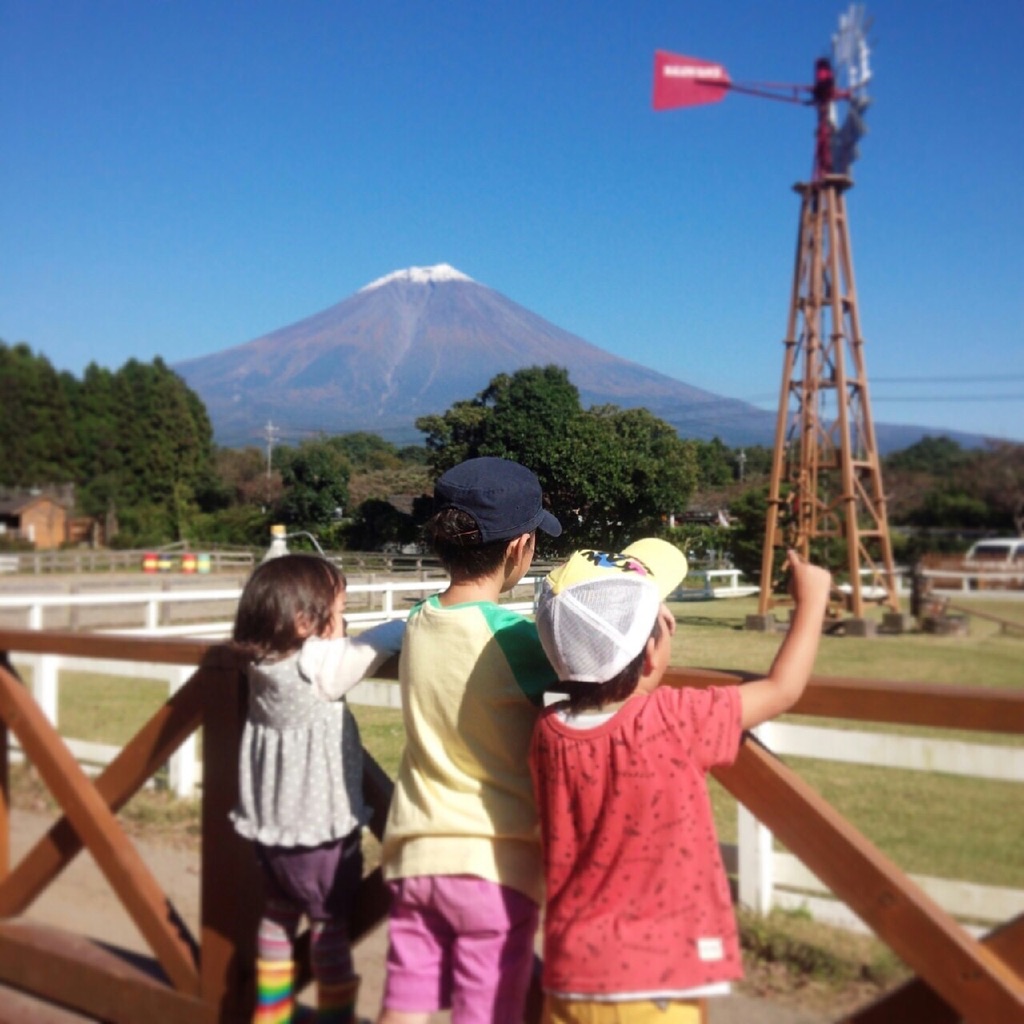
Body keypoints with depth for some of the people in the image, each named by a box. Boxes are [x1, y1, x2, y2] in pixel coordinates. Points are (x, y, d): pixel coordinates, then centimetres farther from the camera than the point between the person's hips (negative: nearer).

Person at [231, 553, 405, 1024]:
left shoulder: (263, 665, -1)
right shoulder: (318, 665, -22)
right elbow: (374, 644, -15)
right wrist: (413, 622, -2)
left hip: (272, 824, 8)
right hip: (319, 826, -7)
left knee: (277, 916, 20)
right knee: (331, 924, 7)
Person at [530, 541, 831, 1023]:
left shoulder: (549, 732, -6)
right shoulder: (675, 721, -17)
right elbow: (781, 689, -2)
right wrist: (811, 600, 11)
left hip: (571, 975, 4)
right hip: (656, 985, -4)